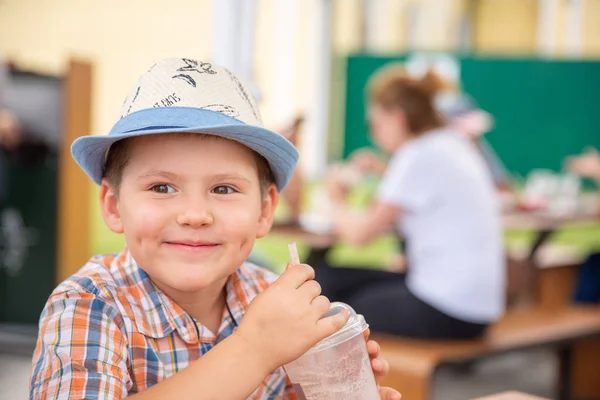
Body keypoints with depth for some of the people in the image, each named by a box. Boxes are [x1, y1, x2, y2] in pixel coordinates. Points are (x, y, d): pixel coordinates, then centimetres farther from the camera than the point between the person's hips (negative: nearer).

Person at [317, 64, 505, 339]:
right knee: (329, 279, 10)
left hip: (447, 313, -9)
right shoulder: (455, 144, 10)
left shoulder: (419, 157, -16)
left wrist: (339, 202, 9)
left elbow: (359, 234, -10)